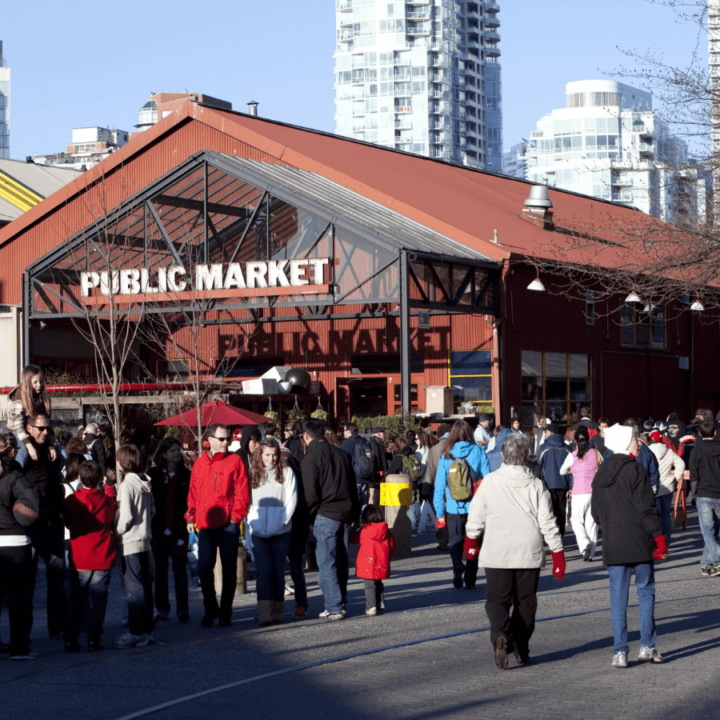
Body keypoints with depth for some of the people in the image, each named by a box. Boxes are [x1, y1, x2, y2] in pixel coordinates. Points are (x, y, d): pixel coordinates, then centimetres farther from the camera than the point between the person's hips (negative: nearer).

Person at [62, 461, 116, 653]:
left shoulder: (71, 501, -5)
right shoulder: (108, 501, -3)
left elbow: (67, 522, 10)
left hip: (79, 561, 0)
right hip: (103, 560, 0)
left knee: (76, 601, 10)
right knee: (98, 601, 3)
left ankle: (70, 640, 8)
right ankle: (94, 640, 0)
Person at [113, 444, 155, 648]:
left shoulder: (127, 485, -16)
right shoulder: (145, 483, 9)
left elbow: (126, 517, -18)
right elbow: (152, 511, 15)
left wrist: (115, 532, -5)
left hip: (129, 543, -8)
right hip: (145, 540, 8)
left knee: (134, 588, -6)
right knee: (145, 586, 11)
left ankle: (136, 632, -4)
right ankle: (146, 629, 16)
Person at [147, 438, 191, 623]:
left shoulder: (186, 475, 3)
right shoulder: (153, 474, 2)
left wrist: (187, 522, -10)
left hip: (179, 528, -1)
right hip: (159, 529, 1)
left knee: (180, 569, 3)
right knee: (160, 570, 7)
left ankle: (183, 609, 7)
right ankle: (162, 609, 14)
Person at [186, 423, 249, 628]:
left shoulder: (235, 461, 2)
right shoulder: (199, 463, 11)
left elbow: (242, 491, -1)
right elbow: (193, 492, 15)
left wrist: (236, 516, -9)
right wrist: (191, 517, 7)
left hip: (228, 524, -2)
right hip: (205, 524, 2)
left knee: (229, 568, 2)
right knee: (204, 567, -5)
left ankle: (225, 612, 12)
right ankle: (210, 610, 11)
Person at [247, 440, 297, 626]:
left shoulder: (286, 472, 6)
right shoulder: (252, 474, 8)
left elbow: (291, 500, 3)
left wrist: (282, 521, -7)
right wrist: (252, 520, -6)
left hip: (280, 532, 0)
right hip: (258, 532, 0)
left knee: (278, 571, 4)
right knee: (264, 571, -9)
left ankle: (278, 611, 13)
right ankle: (264, 613, -15)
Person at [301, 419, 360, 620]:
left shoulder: (310, 458, -9)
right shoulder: (340, 453, 11)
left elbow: (310, 493, -13)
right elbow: (352, 485, 15)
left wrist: (310, 515, 2)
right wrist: (354, 514, 20)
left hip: (325, 515, -7)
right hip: (345, 513, 7)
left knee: (326, 563, -3)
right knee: (340, 560, 16)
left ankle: (334, 608, -5)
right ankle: (340, 603, 22)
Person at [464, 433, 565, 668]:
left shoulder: (489, 482, -5)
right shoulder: (536, 485, -3)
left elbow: (475, 517, 3)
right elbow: (548, 523, -3)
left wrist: (471, 541, 20)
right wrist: (557, 553, 5)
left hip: (496, 553, -1)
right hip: (529, 553, 1)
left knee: (497, 600, 4)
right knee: (525, 602, 13)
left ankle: (500, 635, -23)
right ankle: (521, 649, 16)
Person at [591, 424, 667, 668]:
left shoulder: (600, 474, 9)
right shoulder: (636, 471, -10)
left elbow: (596, 512, 13)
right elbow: (647, 509, -12)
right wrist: (659, 538, -6)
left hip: (612, 546, 5)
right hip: (639, 543, -5)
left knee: (618, 597, 5)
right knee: (645, 591, 7)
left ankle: (620, 651, 2)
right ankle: (647, 646, 7)